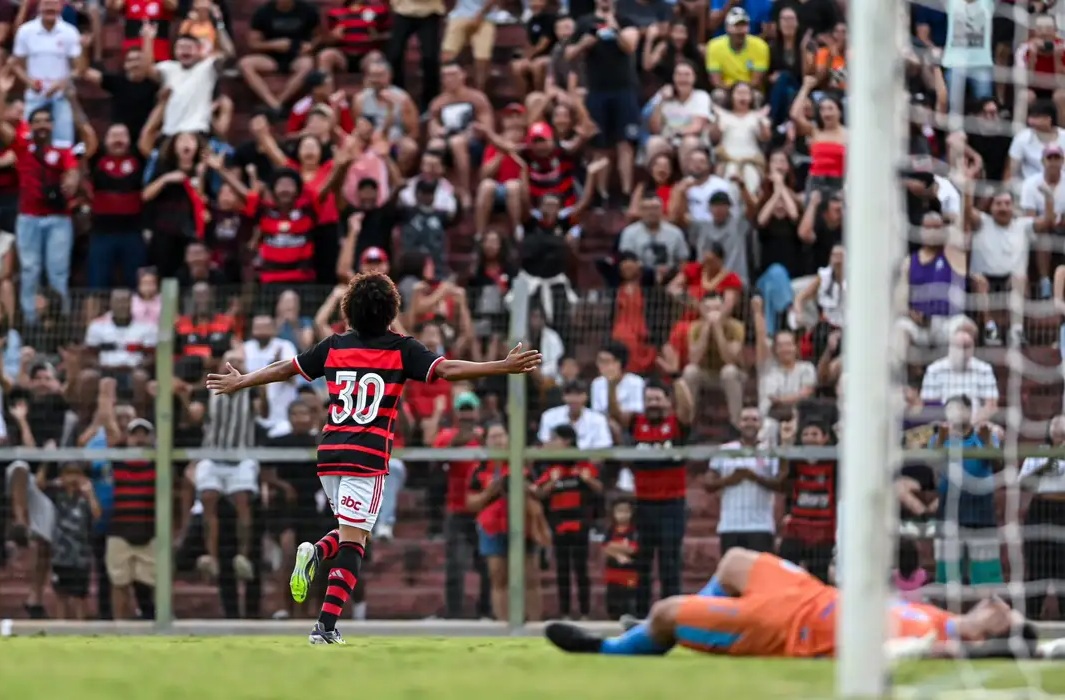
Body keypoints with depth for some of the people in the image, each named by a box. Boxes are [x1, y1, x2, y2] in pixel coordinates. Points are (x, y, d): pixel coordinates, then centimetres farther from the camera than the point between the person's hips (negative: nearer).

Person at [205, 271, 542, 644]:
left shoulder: (334, 346, 10)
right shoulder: (401, 349, -1)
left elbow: (284, 369, 20)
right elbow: (447, 369, -10)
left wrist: (240, 382, 35)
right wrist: (506, 367, -11)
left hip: (329, 455, 5)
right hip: (368, 458, -5)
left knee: (354, 530, 23)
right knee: (352, 542, -5)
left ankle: (314, 553, -8)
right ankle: (326, 626, -15)